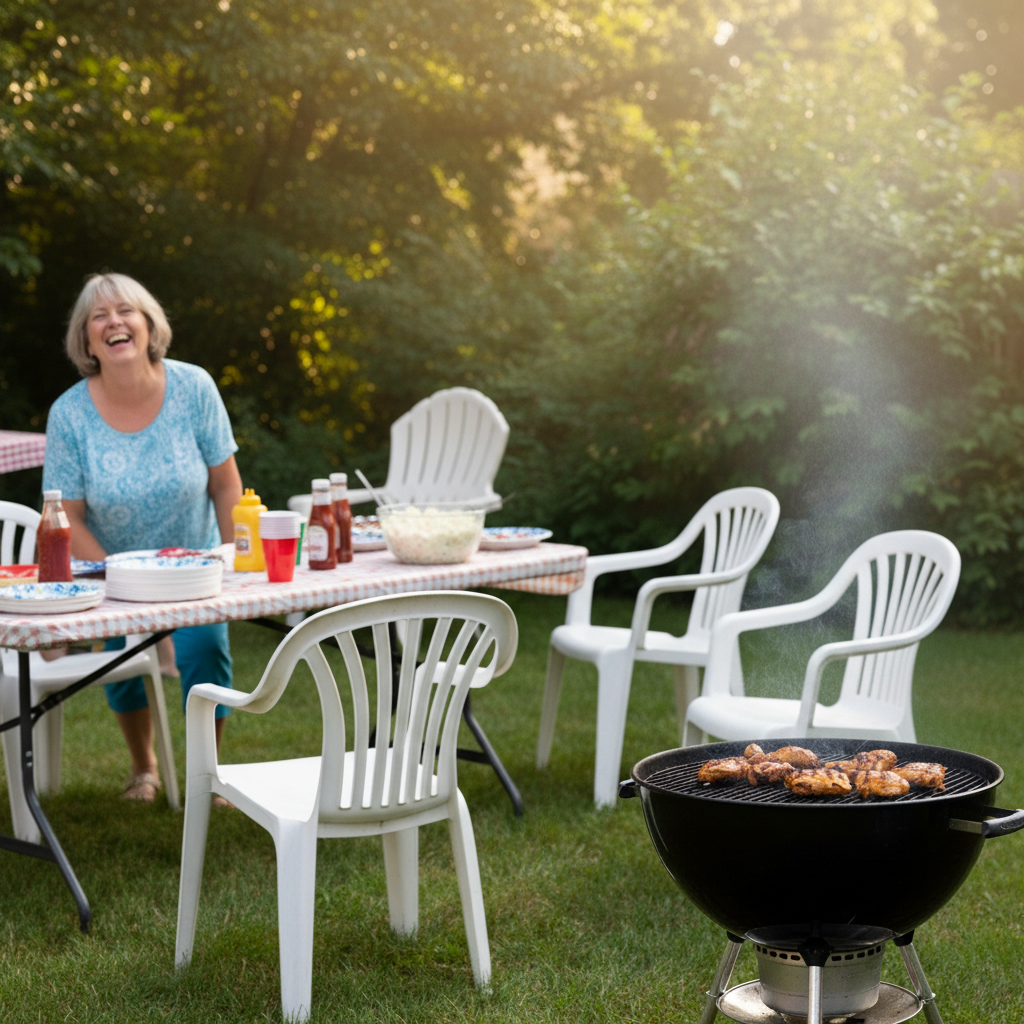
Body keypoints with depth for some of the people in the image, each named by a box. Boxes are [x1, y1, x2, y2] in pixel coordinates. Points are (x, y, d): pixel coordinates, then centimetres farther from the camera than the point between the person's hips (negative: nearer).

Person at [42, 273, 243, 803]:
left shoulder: (193, 388, -14)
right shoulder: (69, 413, -16)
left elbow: (226, 485, -6)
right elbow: (67, 519, -11)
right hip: (114, 566, 1)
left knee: (204, 648, -19)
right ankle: (144, 767, 24)